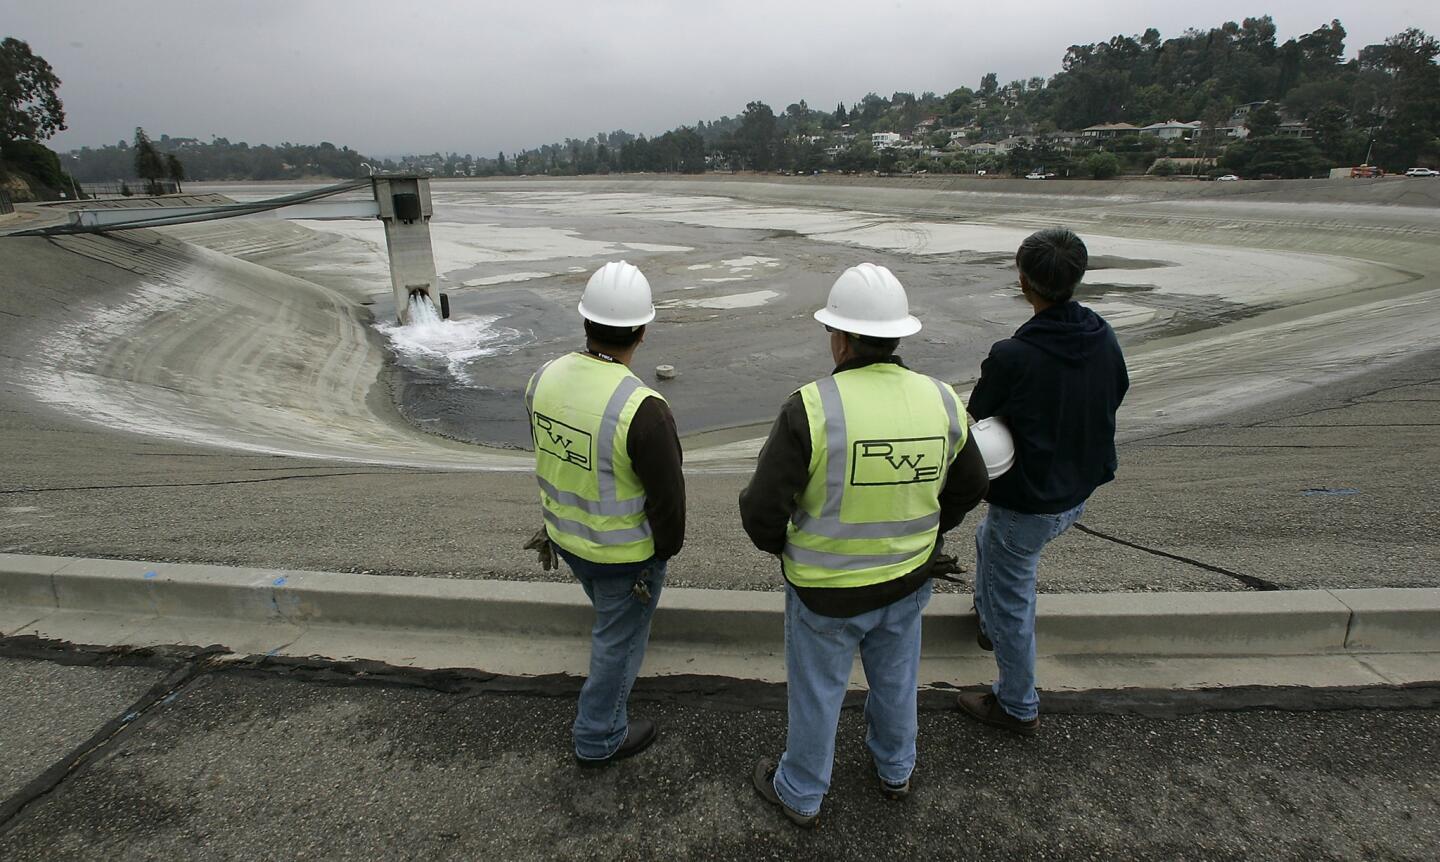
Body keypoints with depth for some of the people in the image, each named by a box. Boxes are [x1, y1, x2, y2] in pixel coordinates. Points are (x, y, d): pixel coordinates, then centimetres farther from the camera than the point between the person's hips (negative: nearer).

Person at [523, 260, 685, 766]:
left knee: (613, 610, 36)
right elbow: (668, 494, -23)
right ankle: (598, 739, 39)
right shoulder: (643, 409, -34)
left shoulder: (545, 379, -13)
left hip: (567, 534, 7)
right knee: (619, 639, 18)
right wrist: (667, 549, -3)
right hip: (626, 551, -7)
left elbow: (547, 459, 3)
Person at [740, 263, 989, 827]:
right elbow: (969, 486, 4)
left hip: (826, 589, -4)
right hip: (907, 580, 5)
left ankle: (800, 793, 42)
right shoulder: (940, 401, -11)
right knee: (894, 679, 28)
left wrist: (775, 543, -2)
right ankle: (895, 770, 53)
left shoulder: (812, 408, -27)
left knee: (816, 691, 18)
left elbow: (762, 507, -24)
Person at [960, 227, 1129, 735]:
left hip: (1026, 503, -8)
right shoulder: (1105, 339, -7)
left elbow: (978, 425, -15)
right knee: (988, 538, 33)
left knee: (1011, 599, 12)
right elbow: (1114, 399, 8)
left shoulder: (1012, 356, -28)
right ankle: (989, 624, 54)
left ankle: (1018, 707, 30)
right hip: (1078, 493, 8)